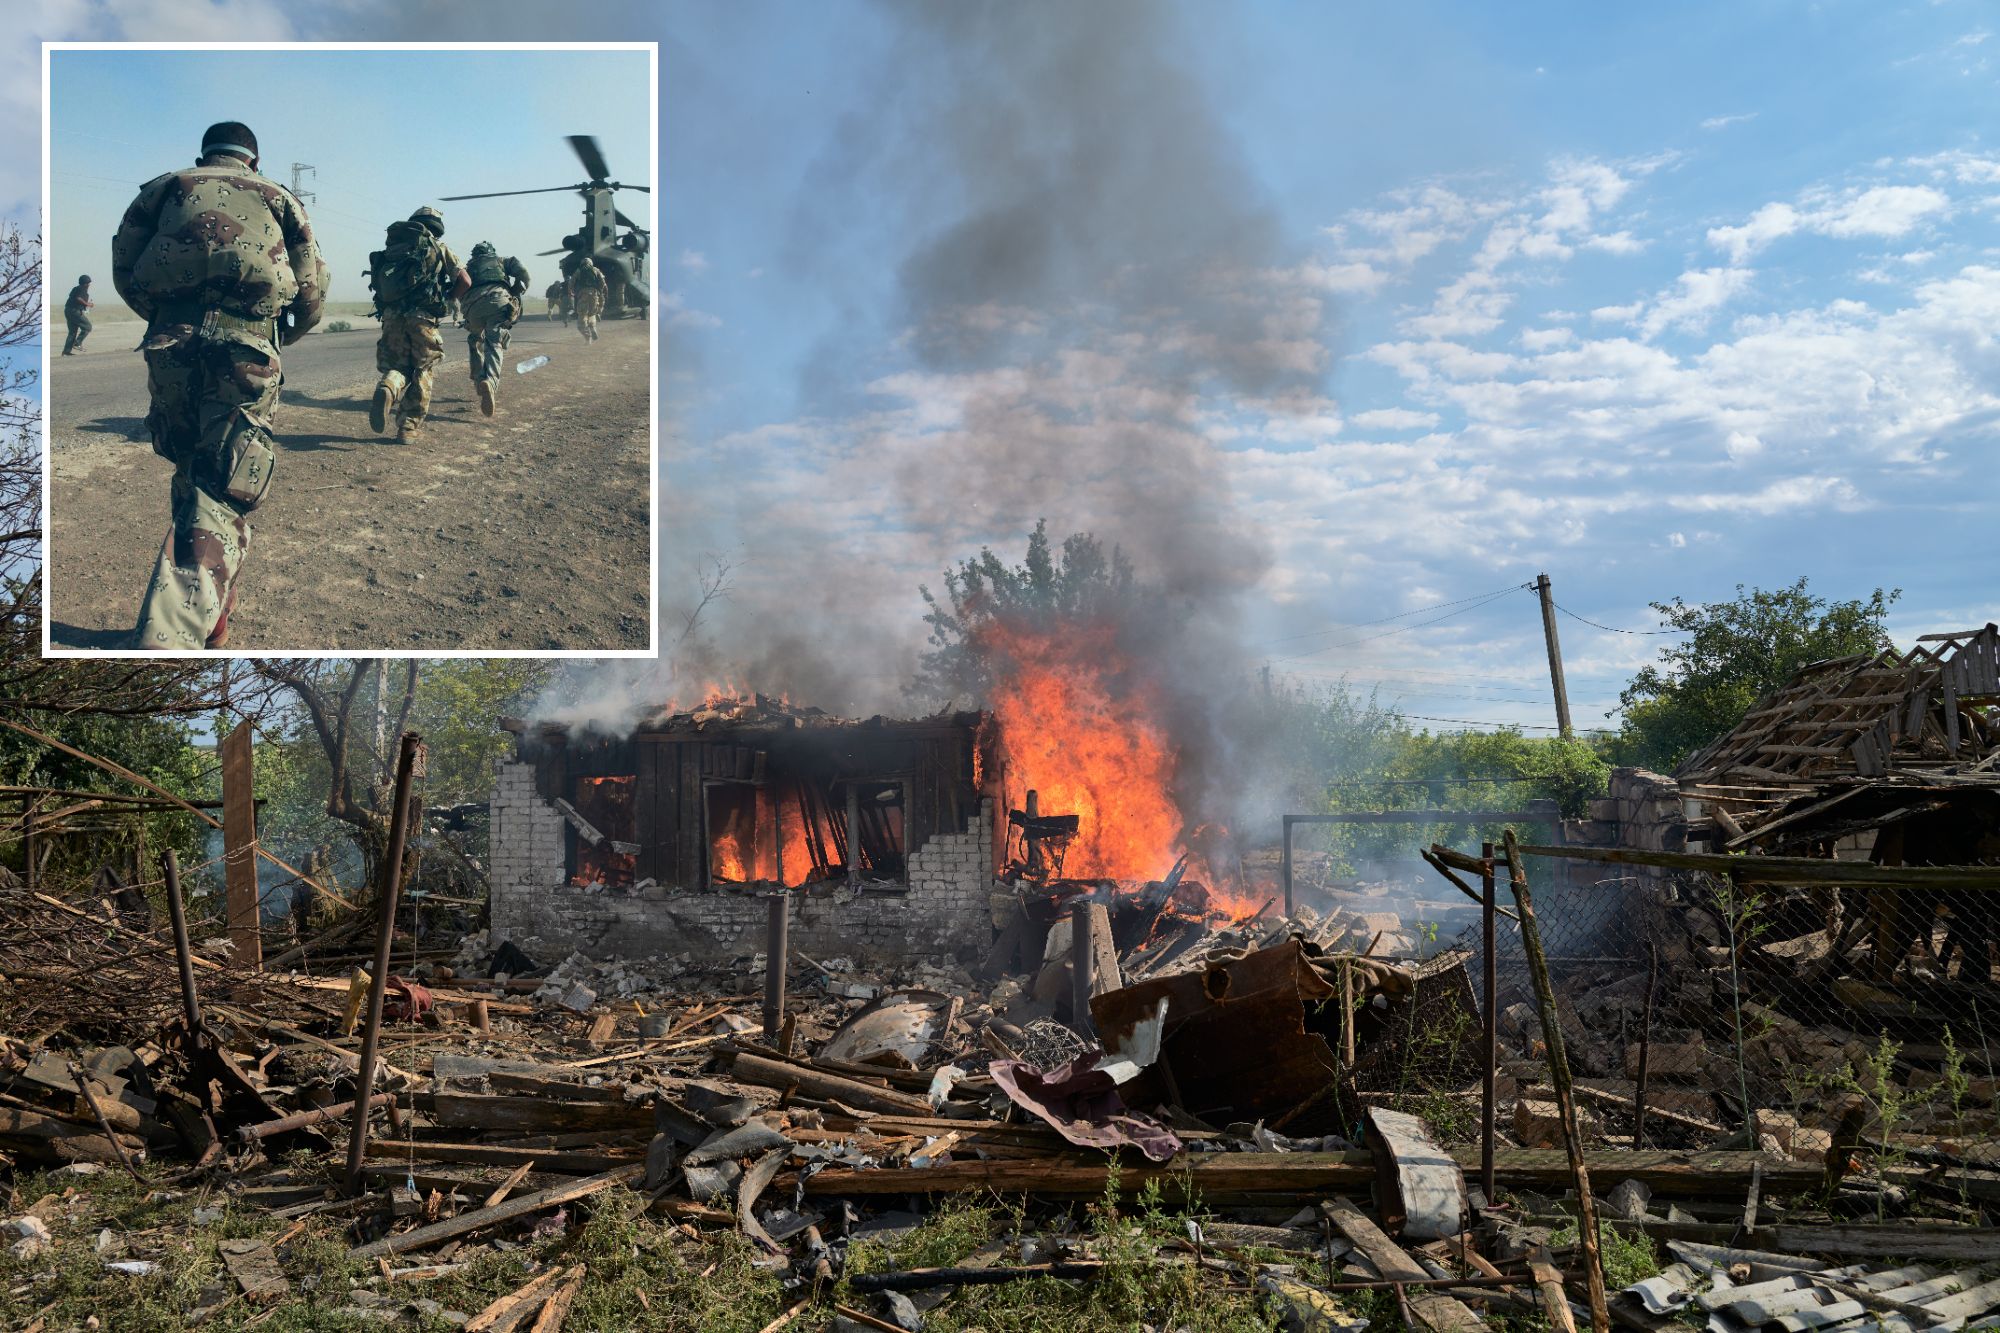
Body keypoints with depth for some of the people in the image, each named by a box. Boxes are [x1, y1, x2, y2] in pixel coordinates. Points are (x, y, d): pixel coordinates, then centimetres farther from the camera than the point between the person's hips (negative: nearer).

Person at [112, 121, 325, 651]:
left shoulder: (166, 186, 22)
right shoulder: (279, 198, 21)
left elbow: (124, 272, 14)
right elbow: (312, 292, 15)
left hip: (171, 344, 2)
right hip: (247, 346, -2)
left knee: (191, 472, 20)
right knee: (221, 493, -7)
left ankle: (206, 608, 27)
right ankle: (172, 636, -25)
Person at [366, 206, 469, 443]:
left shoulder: (393, 246, 20)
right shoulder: (438, 248, 10)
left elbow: (378, 283, 16)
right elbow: (465, 281, 5)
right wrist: (445, 300, 20)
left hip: (390, 314, 3)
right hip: (421, 316, -3)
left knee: (397, 366, 16)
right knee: (422, 371, 10)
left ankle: (387, 388, -19)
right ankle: (409, 427, 6)